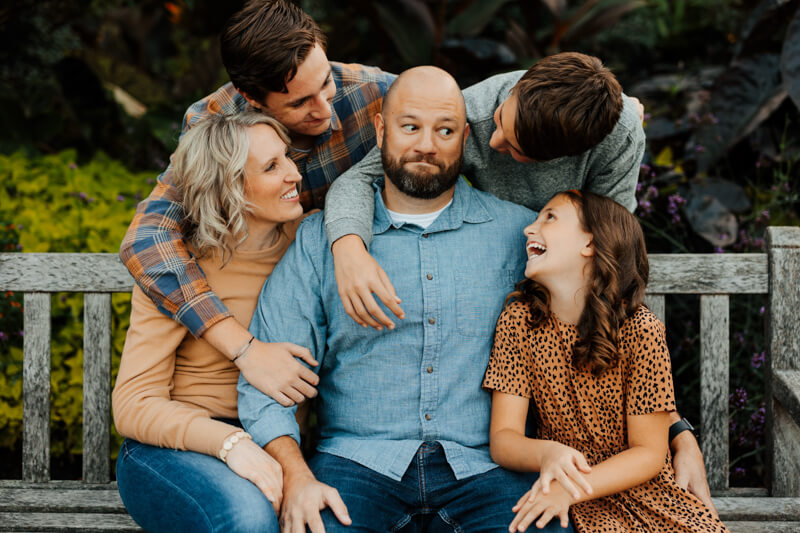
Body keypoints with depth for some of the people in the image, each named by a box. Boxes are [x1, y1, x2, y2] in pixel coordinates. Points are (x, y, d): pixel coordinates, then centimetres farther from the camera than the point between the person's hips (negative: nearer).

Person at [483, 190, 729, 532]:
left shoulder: (640, 331, -12)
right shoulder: (519, 319, -5)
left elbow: (649, 453, -9)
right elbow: (502, 438, -7)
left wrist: (571, 489, -24)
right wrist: (546, 454, -30)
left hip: (644, 495, 0)